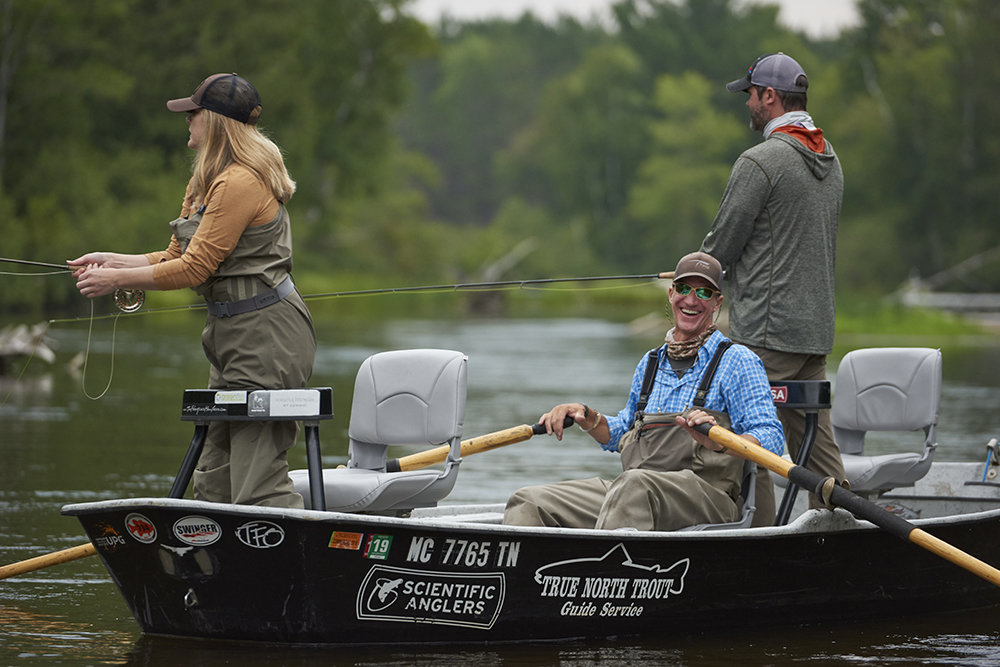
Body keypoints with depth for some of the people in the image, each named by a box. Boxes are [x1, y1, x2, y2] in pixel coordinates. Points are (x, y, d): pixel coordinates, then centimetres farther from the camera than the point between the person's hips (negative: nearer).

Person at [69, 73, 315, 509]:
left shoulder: (240, 184, -18)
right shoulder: (208, 183, 15)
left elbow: (194, 269, -17)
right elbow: (177, 257, 17)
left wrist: (117, 279, -9)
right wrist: (112, 260, 8)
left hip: (265, 337, -11)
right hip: (233, 332, 11)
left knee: (257, 486, -13)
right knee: (214, 481, 10)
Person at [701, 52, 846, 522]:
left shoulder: (761, 162, -13)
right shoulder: (829, 160, 15)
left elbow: (722, 244, -10)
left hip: (767, 333, -9)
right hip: (818, 329, 9)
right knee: (816, 447, 11)